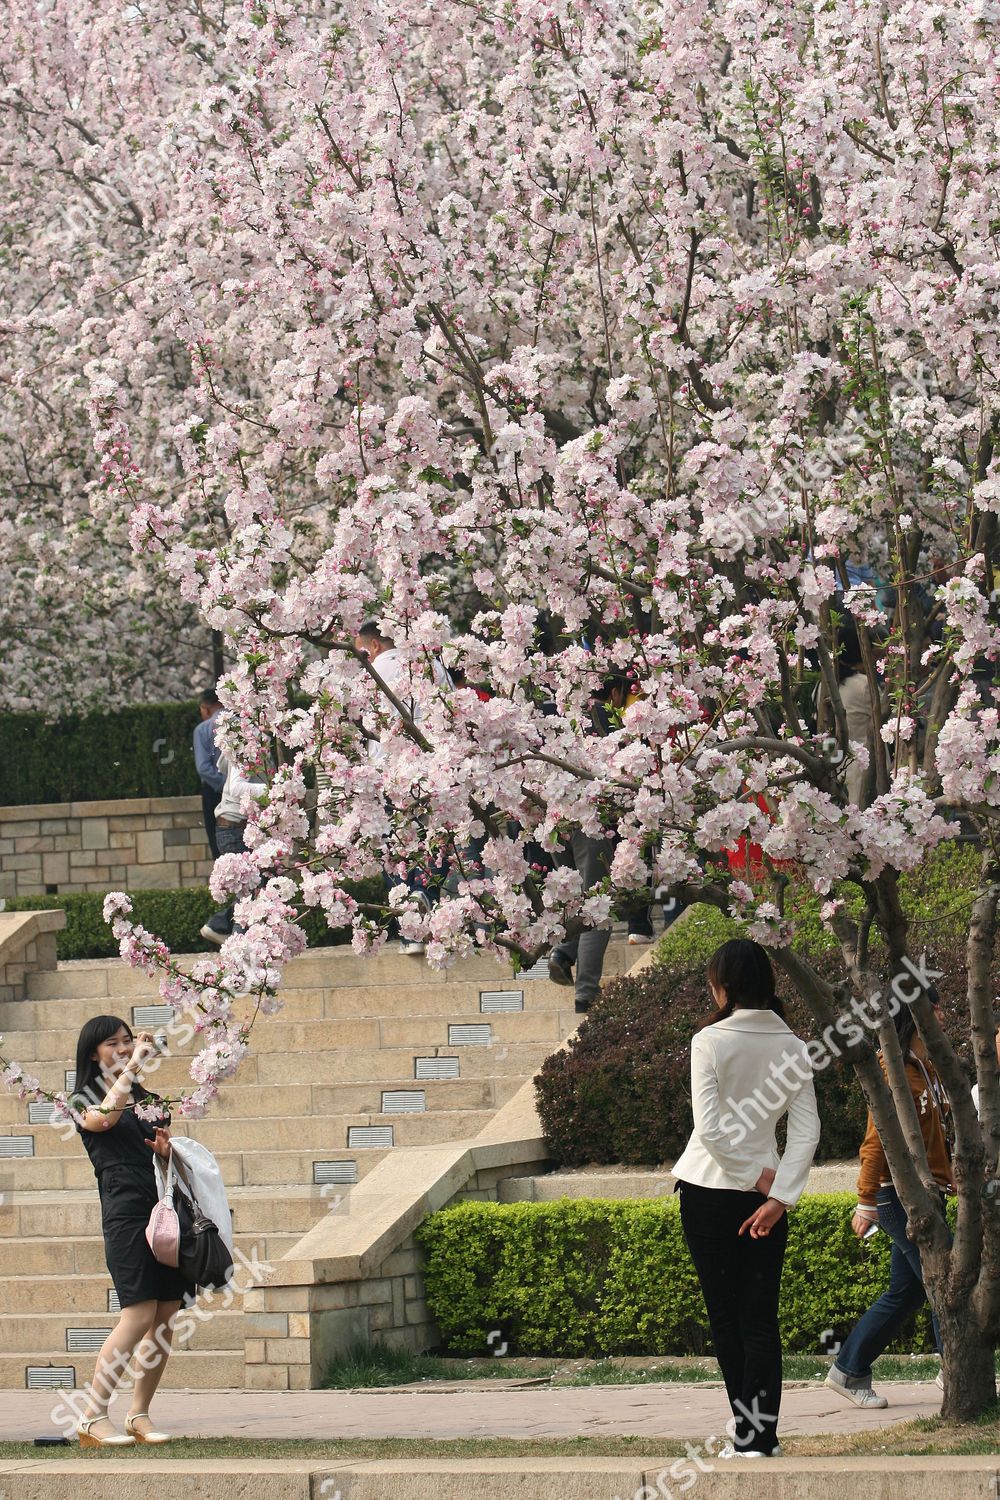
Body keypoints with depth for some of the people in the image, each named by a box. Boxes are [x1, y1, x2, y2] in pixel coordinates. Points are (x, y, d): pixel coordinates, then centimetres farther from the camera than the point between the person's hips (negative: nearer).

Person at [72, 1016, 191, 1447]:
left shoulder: (146, 1100, 21)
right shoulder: (85, 1102, 3)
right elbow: (104, 1117, -20)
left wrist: (168, 1152, 4)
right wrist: (134, 1064, -17)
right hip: (126, 1214, -6)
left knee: (166, 1319, 0)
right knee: (139, 1315, -16)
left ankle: (139, 1415, 8)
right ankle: (93, 1418, -13)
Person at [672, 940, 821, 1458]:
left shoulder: (710, 1040, -11)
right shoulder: (792, 1046, 1)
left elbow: (710, 1128, -17)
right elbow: (806, 1130, -5)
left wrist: (758, 1176, -8)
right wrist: (779, 1196, -9)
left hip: (709, 1189, -3)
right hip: (765, 1193, 3)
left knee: (724, 1314, 6)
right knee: (760, 1318, 4)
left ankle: (749, 1434, 5)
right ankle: (758, 1440, -2)